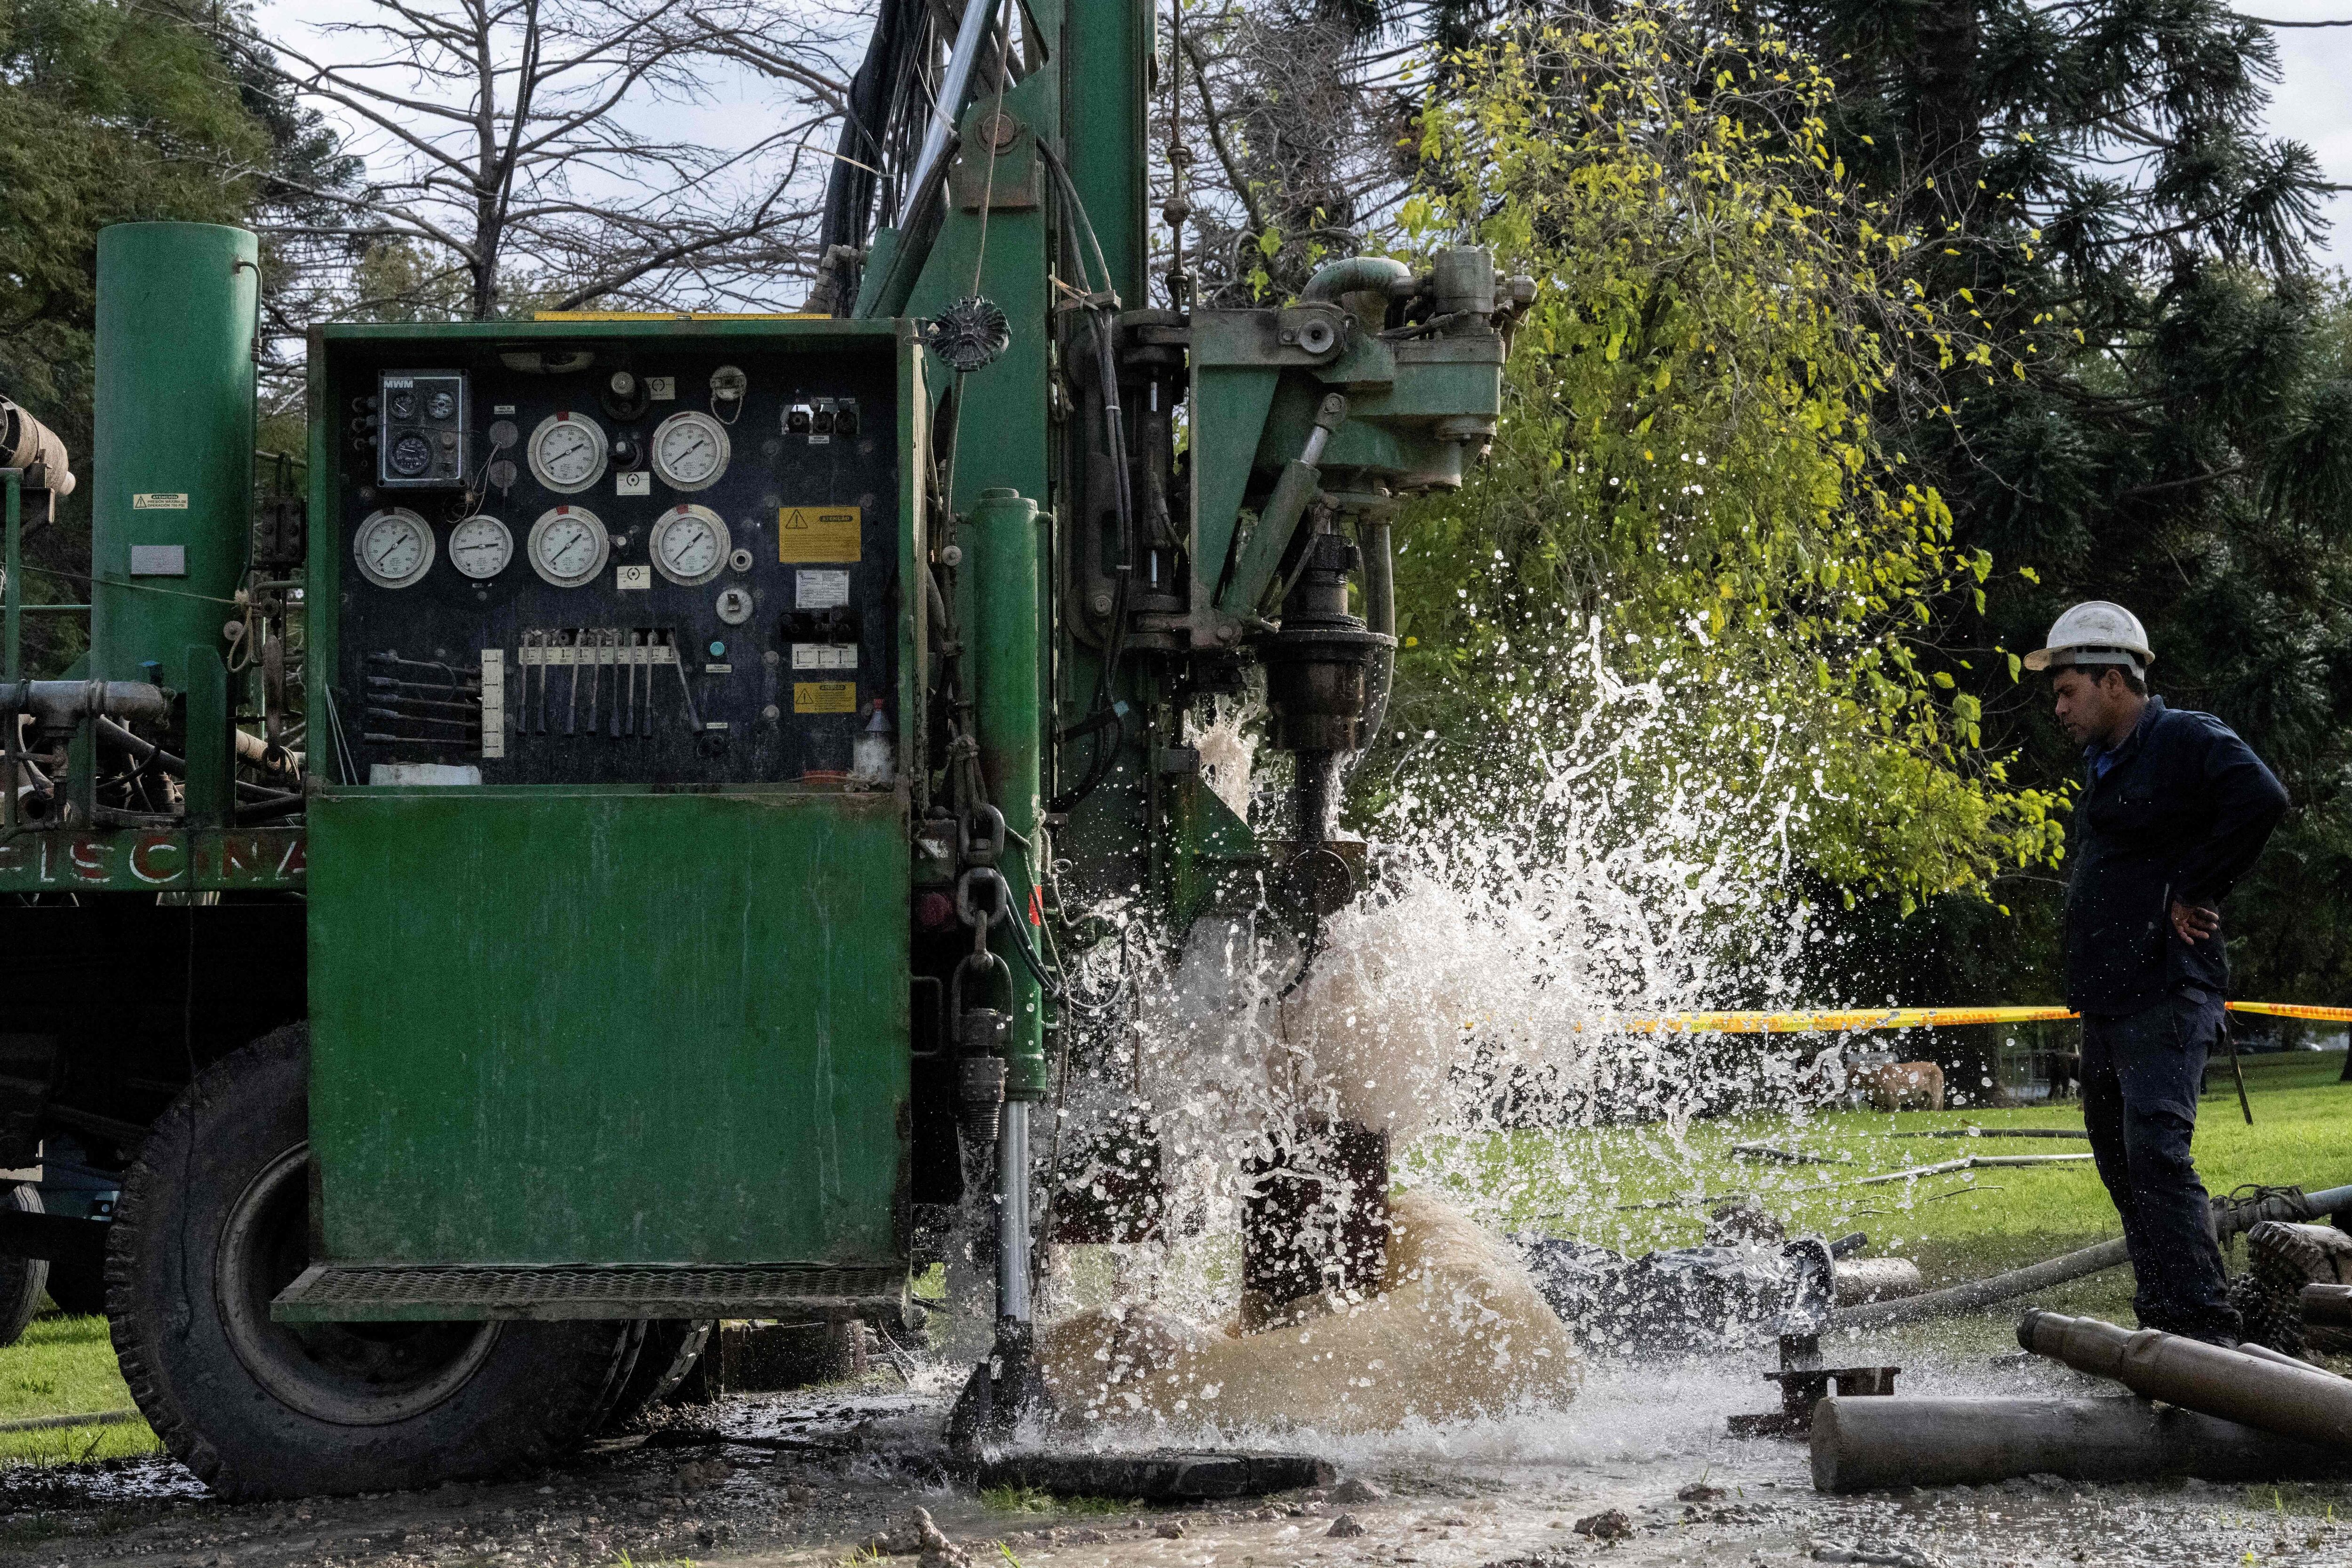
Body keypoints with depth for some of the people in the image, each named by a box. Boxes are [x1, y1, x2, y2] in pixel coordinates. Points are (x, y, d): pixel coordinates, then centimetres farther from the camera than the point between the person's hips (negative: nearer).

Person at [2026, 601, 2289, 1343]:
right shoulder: (2104, 767, 21)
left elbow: (2260, 800, -25)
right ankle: (2163, 1324, 18)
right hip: (2108, 1003, 10)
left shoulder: (2187, 740, -7)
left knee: (2155, 1150, -20)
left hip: (2165, 996, -10)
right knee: (2121, 1161, 12)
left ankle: (2204, 1324, -23)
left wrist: (2194, 892, -19)